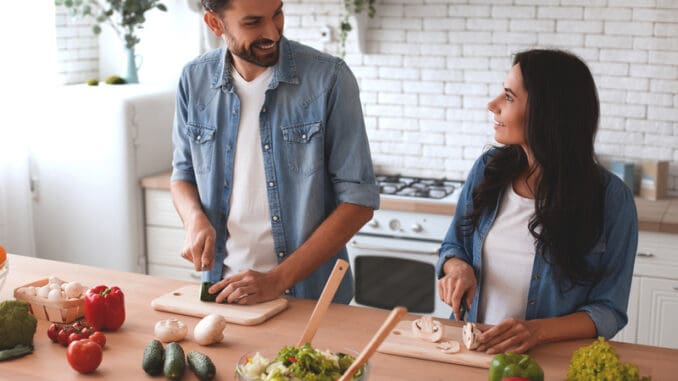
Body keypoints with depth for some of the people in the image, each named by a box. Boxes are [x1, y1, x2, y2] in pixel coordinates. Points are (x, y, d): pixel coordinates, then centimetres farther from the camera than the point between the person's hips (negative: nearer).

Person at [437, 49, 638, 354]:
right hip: (471, 350, 3)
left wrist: (539, 330, -20)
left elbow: (609, 310, -5)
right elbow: (453, 246, 17)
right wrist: (458, 268, -6)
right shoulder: (489, 168, 5)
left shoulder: (610, 197, -7)